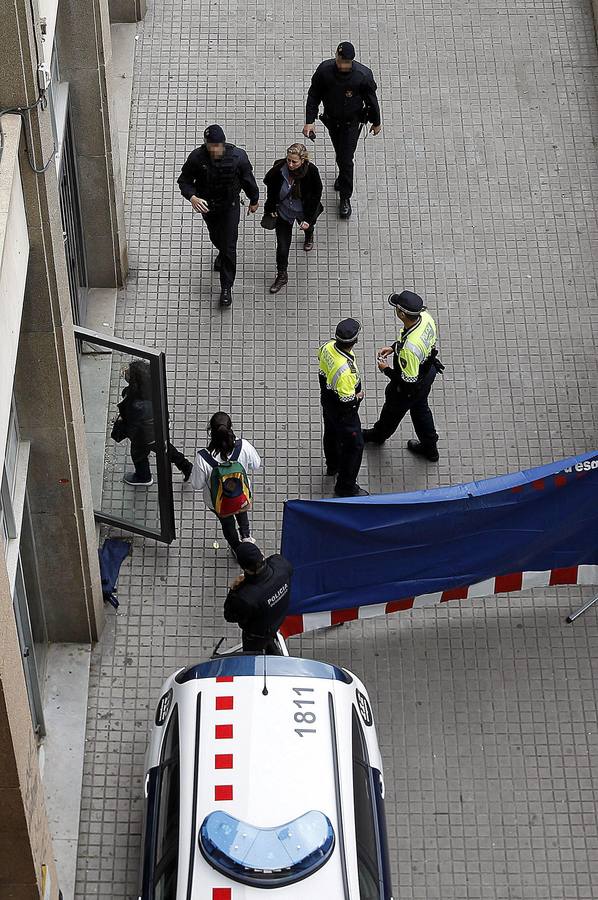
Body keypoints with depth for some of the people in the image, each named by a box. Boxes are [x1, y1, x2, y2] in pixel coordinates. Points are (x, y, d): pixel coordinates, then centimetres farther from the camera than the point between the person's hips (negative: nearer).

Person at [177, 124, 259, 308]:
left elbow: (247, 179, -7)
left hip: (230, 206, -2)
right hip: (207, 205, 2)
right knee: (216, 238, 28)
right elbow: (184, 180, -14)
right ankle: (222, 254, 64)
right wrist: (192, 197, -34)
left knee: (229, 246, -2)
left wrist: (254, 200, 8)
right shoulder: (197, 157, -25)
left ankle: (226, 287, 11)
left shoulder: (238, 156, -26)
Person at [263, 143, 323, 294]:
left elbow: (316, 196, -18)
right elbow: (270, 185, -6)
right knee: (282, 247, 1)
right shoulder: (279, 169, -28)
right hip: (284, 212, 0)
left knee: (307, 228, 35)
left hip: (304, 212, 0)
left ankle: (309, 236, 73)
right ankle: (281, 276, 23)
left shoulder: (311, 172, -32)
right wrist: (271, 208, 1)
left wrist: (308, 219, -17)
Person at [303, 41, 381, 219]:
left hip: (351, 122, -3)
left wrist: (376, 122, 2)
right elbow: (313, 96, -9)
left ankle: (345, 197, 16)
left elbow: (371, 99, -10)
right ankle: (343, 177, 54)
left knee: (346, 159, -2)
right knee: (340, 155, 22)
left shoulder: (363, 75, -27)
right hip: (332, 120, 3)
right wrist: (309, 121, -13)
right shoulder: (324, 70, -22)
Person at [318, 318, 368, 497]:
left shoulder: (328, 347, -19)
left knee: (332, 434, 32)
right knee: (354, 446, 12)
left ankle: (333, 466, 59)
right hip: (343, 414, -8)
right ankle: (346, 487, 27)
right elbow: (347, 402, -32)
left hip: (327, 403, 8)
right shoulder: (345, 371, -43)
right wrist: (358, 397, -11)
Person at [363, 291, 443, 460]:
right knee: (420, 408, 31)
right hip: (428, 370, 7)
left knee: (393, 411, 26)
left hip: (409, 390, -7)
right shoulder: (426, 318, -23)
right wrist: (393, 347, 3)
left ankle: (379, 435, 58)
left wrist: (386, 370, -15)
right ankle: (429, 448, 52)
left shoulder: (409, 348, -45)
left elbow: (409, 381, -32)